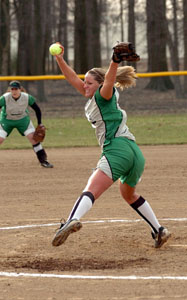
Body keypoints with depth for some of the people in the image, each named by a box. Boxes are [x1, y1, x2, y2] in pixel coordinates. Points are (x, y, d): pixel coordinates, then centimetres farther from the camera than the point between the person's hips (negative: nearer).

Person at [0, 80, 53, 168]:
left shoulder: (27, 98, -22)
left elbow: (37, 109, -8)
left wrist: (40, 124, -8)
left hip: (23, 120, 1)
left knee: (33, 137, -10)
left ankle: (43, 160, 1)